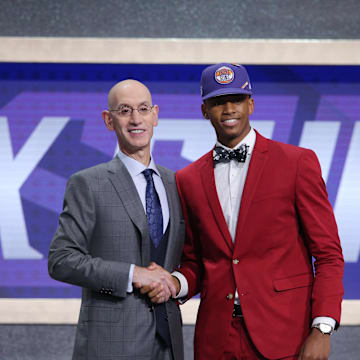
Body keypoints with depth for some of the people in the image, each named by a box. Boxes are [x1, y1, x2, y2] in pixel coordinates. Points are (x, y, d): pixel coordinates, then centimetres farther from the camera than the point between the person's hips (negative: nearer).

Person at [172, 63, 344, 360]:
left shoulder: (298, 162, -2)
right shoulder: (188, 180, 9)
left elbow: (328, 254, -3)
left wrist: (322, 329, -12)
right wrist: (176, 284, -7)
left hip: (284, 336, -3)